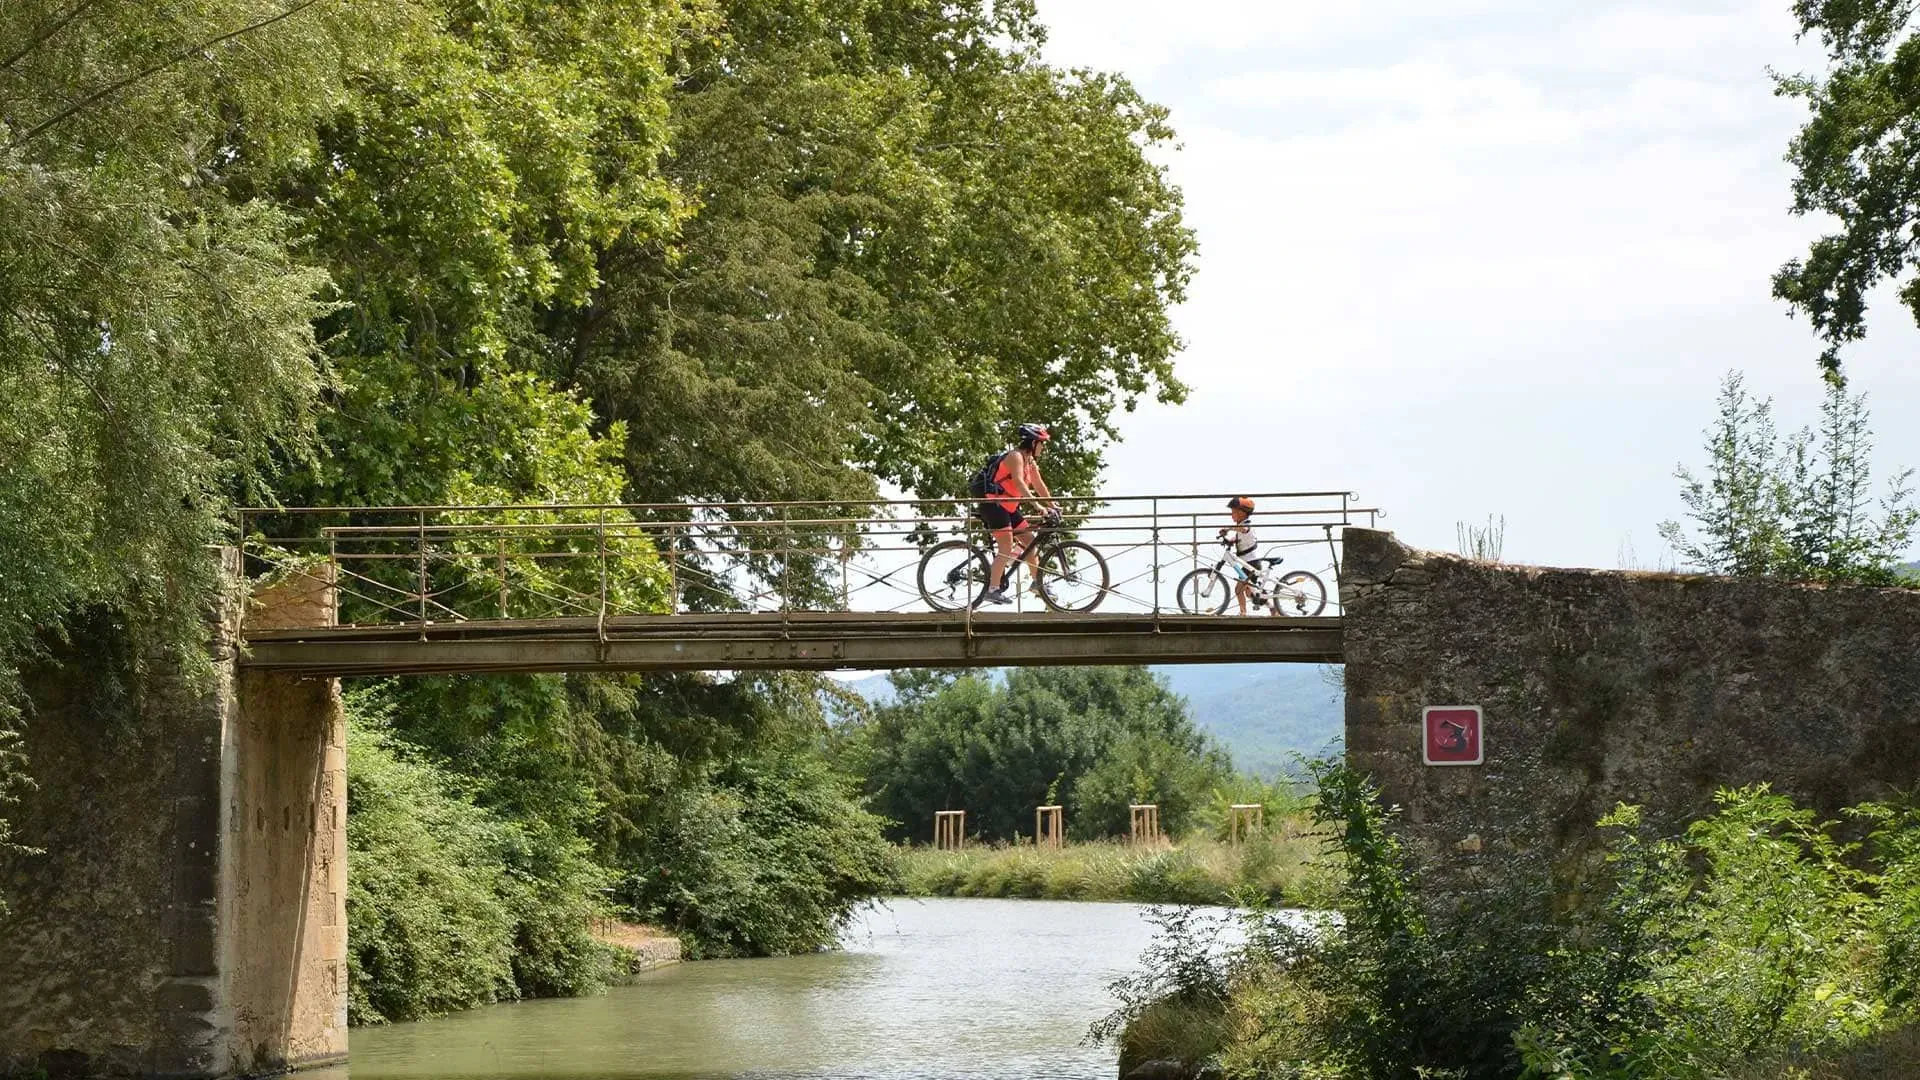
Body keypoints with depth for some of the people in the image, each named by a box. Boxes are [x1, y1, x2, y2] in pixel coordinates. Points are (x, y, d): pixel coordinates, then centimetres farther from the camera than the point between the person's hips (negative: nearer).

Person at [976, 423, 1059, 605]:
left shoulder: (1031, 462, 13)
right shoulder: (1015, 456, -17)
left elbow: (1039, 486, 16)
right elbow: (1019, 483, -29)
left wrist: (1053, 506, 6)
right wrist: (1038, 506, -36)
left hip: (1009, 507, 10)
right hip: (994, 505, -10)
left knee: (1030, 541, 8)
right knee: (1006, 548, -15)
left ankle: (1036, 583, 16)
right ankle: (993, 590, -17)